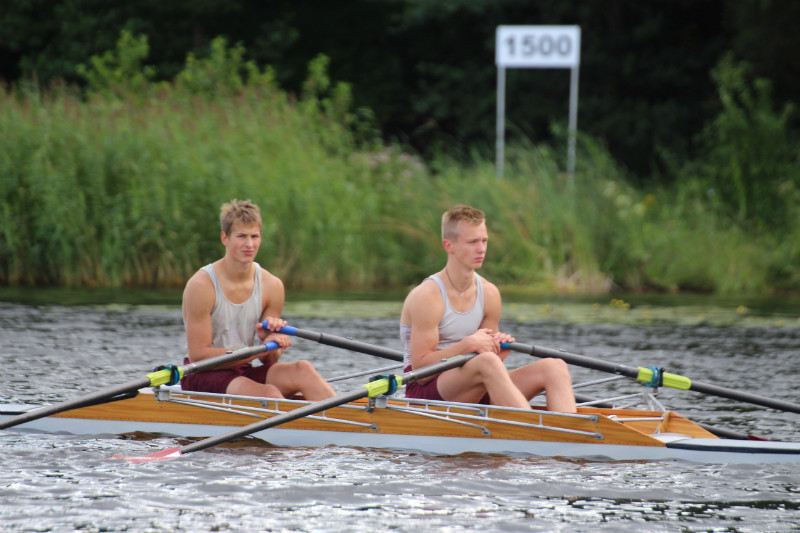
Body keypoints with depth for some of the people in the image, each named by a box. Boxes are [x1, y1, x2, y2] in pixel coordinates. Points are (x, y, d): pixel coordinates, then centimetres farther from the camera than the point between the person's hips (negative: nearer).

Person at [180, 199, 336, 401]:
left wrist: (268, 339, -19)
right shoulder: (202, 285, -12)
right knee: (269, 394, -32)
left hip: (243, 372, 5)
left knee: (303, 370, -24)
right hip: (202, 377, -5)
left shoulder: (271, 286, 3)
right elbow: (198, 355, -16)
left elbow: (269, 360, 6)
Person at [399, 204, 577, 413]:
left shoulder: (489, 293, 10)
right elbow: (419, 367, -14)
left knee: (555, 367, -13)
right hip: (425, 391, -7)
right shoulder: (426, 296, -11)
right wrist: (467, 345, -24)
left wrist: (498, 349, -8)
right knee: (487, 362, -38)